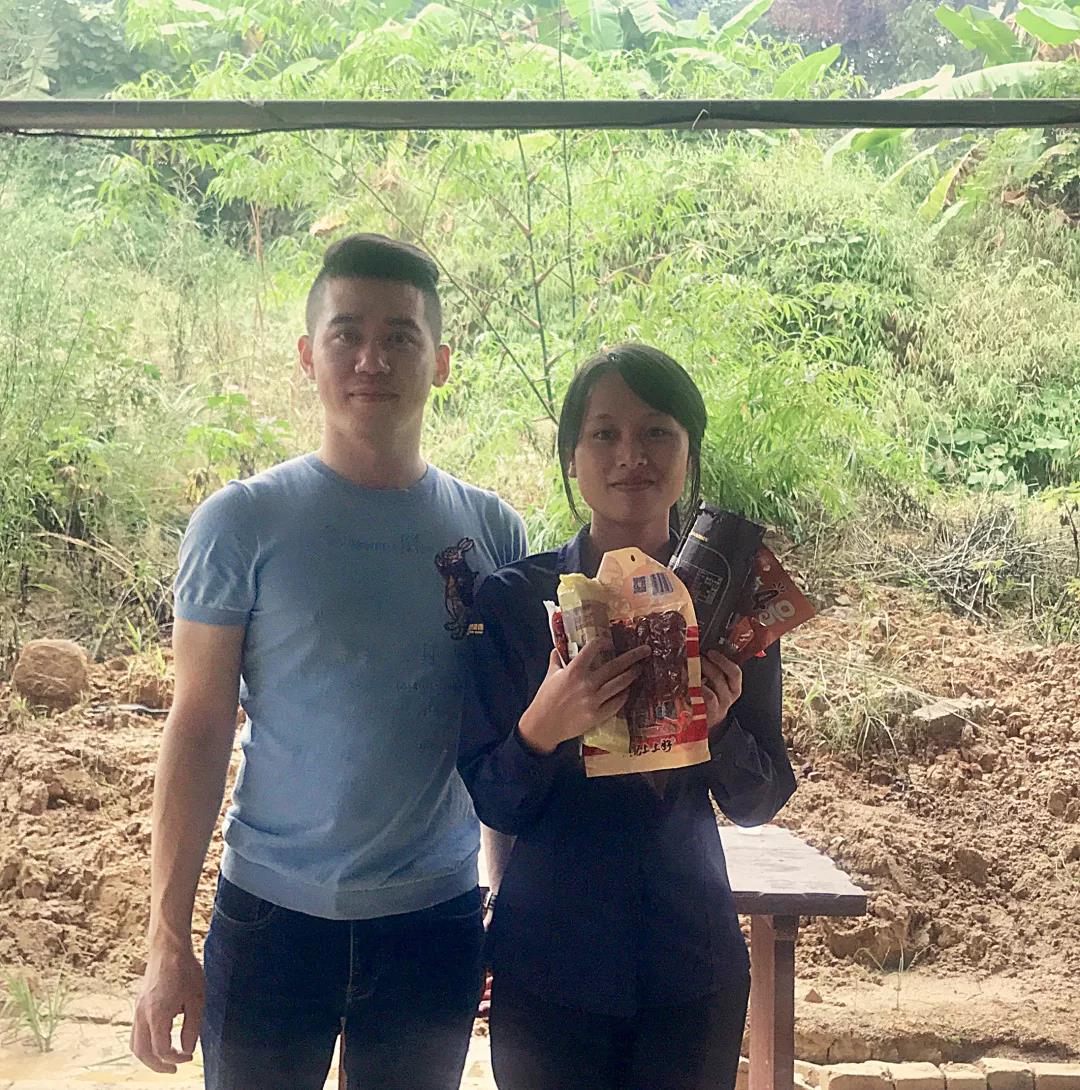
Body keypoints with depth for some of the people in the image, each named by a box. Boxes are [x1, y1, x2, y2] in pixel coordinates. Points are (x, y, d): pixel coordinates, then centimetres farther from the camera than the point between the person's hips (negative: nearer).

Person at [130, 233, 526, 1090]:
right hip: (271, 919, -2)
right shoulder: (243, 523, -8)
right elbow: (199, 728, -5)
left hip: (437, 921, 2)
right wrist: (169, 940, -6)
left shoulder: (492, 529, -1)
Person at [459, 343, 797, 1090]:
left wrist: (719, 726, -19)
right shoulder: (513, 599, -10)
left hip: (692, 968, 2)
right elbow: (492, 804, -8)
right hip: (549, 966, -1)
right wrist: (543, 727, -28)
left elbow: (760, 802, 1)